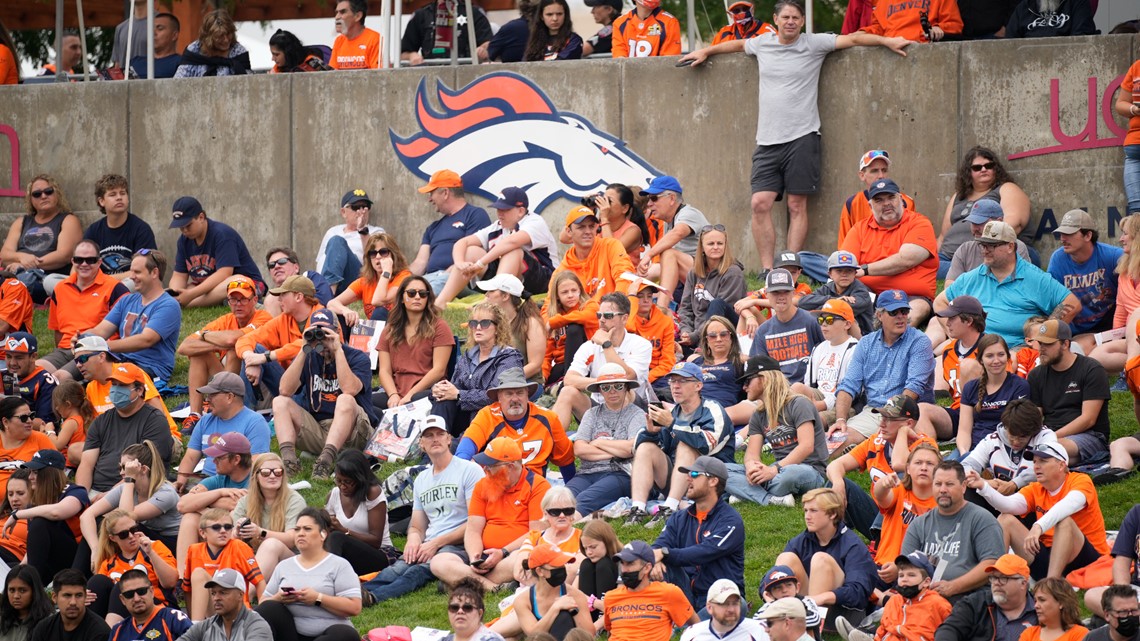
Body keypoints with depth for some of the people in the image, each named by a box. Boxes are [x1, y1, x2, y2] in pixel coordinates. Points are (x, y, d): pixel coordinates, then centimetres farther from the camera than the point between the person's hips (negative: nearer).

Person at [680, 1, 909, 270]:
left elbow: (853, 39, -2)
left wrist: (888, 41, -10)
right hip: (767, 138, 3)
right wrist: (704, 52, 40)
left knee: (797, 205, -2)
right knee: (760, 203, -8)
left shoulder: (813, 44, 2)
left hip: (802, 137, -3)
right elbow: (737, 44, 32)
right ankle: (767, 271, -4)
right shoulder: (762, 43, 13)